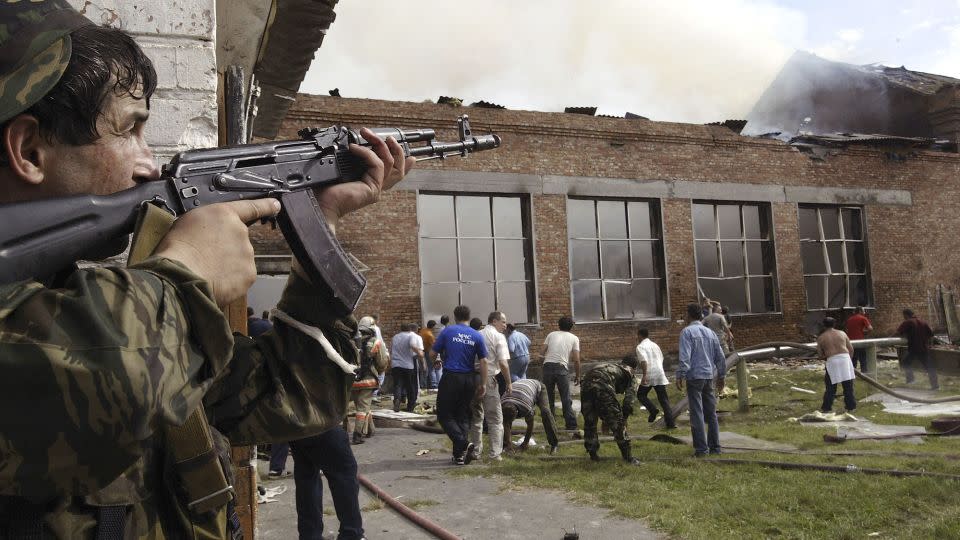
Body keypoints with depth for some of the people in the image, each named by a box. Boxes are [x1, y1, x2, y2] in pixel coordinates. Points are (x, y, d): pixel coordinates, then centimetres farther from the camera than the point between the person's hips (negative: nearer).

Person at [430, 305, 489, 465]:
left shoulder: (447, 331, -3)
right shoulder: (477, 336, 3)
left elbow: (432, 354, 1)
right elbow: (483, 361, 0)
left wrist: (442, 354, 23)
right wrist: (483, 384, 6)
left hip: (450, 378, -4)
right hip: (469, 380, 4)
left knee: (444, 415, 5)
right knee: (463, 416, 13)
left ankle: (463, 444, -14)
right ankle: (460, 454, 12)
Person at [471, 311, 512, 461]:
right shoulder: (498, 337, -4)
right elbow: (503, 363, -13)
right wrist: (508, 382, -2)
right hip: (488, 378, -5)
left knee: (476, 416, 17)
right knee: (495, 418, 5)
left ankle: (476, 452, 21)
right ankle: (495, 453, 2)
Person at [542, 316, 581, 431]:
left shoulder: (551, 334, 16)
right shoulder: (574, 338, 11)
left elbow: (543, 351, 6)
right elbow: (576, 360, 4)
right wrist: (577, 375, 13)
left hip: (547, 366, 2)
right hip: (562, 368, -2)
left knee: (548, 396, 12)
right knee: (566, 398, 6)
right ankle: (571, 424, 8)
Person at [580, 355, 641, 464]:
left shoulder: (612, 366, 41)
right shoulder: (632, 376, 25)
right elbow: (628, 401, 10)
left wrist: (605, 419, 47)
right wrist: (624, 419, 22)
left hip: (587, 383, 6)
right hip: (603, 386, -6)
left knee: (589, 422, 20)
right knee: (617, 422, 6)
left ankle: (593, 454, 27)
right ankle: (627, 456, 11)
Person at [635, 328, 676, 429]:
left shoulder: (640, 347, -4)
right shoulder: (655, 345, 18)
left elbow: (644, 361, -18)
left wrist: (644, 376, -21)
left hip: (649, 376, -6)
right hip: (660, 375, 6)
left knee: (641, 394, 13)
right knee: (663, 398, 7)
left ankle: (653, 410, -8)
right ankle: (670, 422, 2)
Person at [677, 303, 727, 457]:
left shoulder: (687, 332, -6)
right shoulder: (710, 332, 13)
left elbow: (685, 357, -17)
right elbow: (720, 357, 15)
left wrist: (680, 376, -16)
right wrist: (721, 376, 23)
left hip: (694, 377, -6)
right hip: (709, 376, 6)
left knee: (697, 414, -3)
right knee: (711, 413, 13)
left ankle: (701, 448, -4)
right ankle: (715, 446, 16)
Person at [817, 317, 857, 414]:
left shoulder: (821, 338, 6)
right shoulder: (842, 333, 11)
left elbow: (820, 355, 6)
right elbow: (851, 349, 11)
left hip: (832, 361, -2)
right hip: (845, 358, 2)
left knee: (830, 387, 7)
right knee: (848, 386, 9)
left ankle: (826, 407, 11)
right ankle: (850, 407, 15)